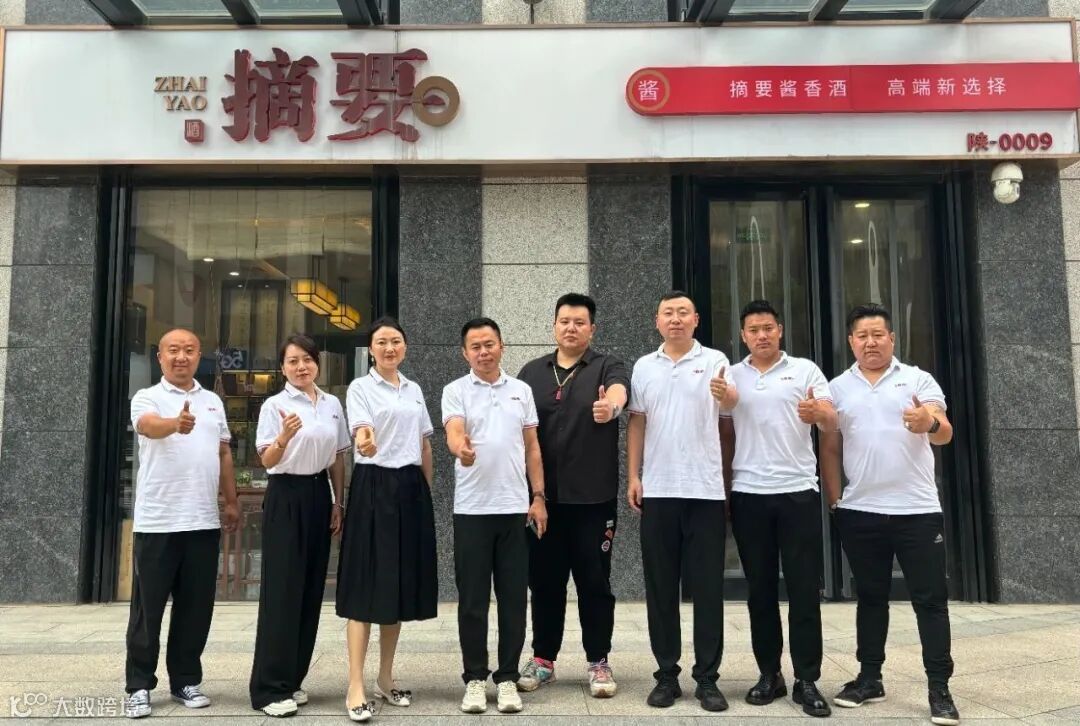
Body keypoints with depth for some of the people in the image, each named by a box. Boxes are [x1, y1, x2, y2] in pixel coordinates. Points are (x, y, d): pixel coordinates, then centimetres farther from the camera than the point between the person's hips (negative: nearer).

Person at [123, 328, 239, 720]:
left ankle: (185, 680, 21)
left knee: (196, 607, 9)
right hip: (156, 521, -4)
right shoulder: (147, 398, -1)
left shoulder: (213, 401, 14)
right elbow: (149, 425, -25)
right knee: (148, 607, 5)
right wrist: (176, 423, -47)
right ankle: (139, 685, 16)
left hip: (203, 521, 4)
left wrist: (231, 501, 15)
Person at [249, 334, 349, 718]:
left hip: (318, 495, 5)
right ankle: (270, 687, 5)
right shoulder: (274, 405, -6)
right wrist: (284, 437, -33)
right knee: (282, 589, -4)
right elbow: (267, 461, -13)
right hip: (286, 496, -5)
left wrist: (338, 503, 10)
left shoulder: (333, 404, 7)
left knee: (311, 589, 9)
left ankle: (292, 679, 22)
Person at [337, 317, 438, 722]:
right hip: (374, 486, -5)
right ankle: (356, 688, -1)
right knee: (367, 585, -6)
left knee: (402, 583, 9)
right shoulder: (360, 388, -2)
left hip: (411, 487, 6)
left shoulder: (415, 390, 15)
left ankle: (386, 678, 21)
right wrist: (365, 443, -42)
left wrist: (427, 491, 14)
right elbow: (360, 433, -19)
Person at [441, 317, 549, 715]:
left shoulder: (522, 390, 10)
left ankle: (508, 677, 18)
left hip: (515, 507, 2)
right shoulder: (455, 391, 1)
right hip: (471, 509, -2)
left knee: (513, 598, 6)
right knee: (472, 599, 5)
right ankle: (475, 678, 17)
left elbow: (532, 447, 11)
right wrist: (461, 448, -40)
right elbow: (453, 433, -17)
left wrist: (538, 497, 4)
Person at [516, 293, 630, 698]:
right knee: (544, 581, 11)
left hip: (594, 497, -3)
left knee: (595, 582, 6)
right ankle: (543, 659, 25)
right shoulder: (532, 372, 9)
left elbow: (618, 392, -25)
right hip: (543, 496, 3)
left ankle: (598, 663, 20)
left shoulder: (607, 367, -1)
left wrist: (609, 405, -49)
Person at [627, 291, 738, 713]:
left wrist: (726, 393, -43)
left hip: (705, 489, -2)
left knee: (707, 586, 4)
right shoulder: (644, 367, 9)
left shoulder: (714, 361, 0)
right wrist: (633, 476, 3)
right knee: (660, 586, 7)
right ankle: (666, 674, 18)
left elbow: (732, 402, -19)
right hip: (658, 490, 3)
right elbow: (637, 423, 11)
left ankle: (707, 677, 15)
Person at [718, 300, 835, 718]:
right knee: (760, 589, 8)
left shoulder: (805, 370, 4)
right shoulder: (731, 376, 9)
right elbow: (725, 437, 12)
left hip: (798, 491, -1)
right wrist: (723, 489, 7)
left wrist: (817, 414, -27)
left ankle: (807, 680, 10)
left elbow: (832, 424, -4)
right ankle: (769, 675, 18)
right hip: (748, 495, 2)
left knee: (804, 588, 1)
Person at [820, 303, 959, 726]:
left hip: (918, 510, -2)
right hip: (859, 513, 2)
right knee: (870, 598, 12)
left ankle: (939, 689, 11)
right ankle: (869, 679, 22)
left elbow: (945, 433, -10)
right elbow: (830, 450, 9)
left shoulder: (918, 380, 2)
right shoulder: (837, 388, 7)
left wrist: (930, 423, -34)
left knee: (930, 600, 3)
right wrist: (834, 502, 4)